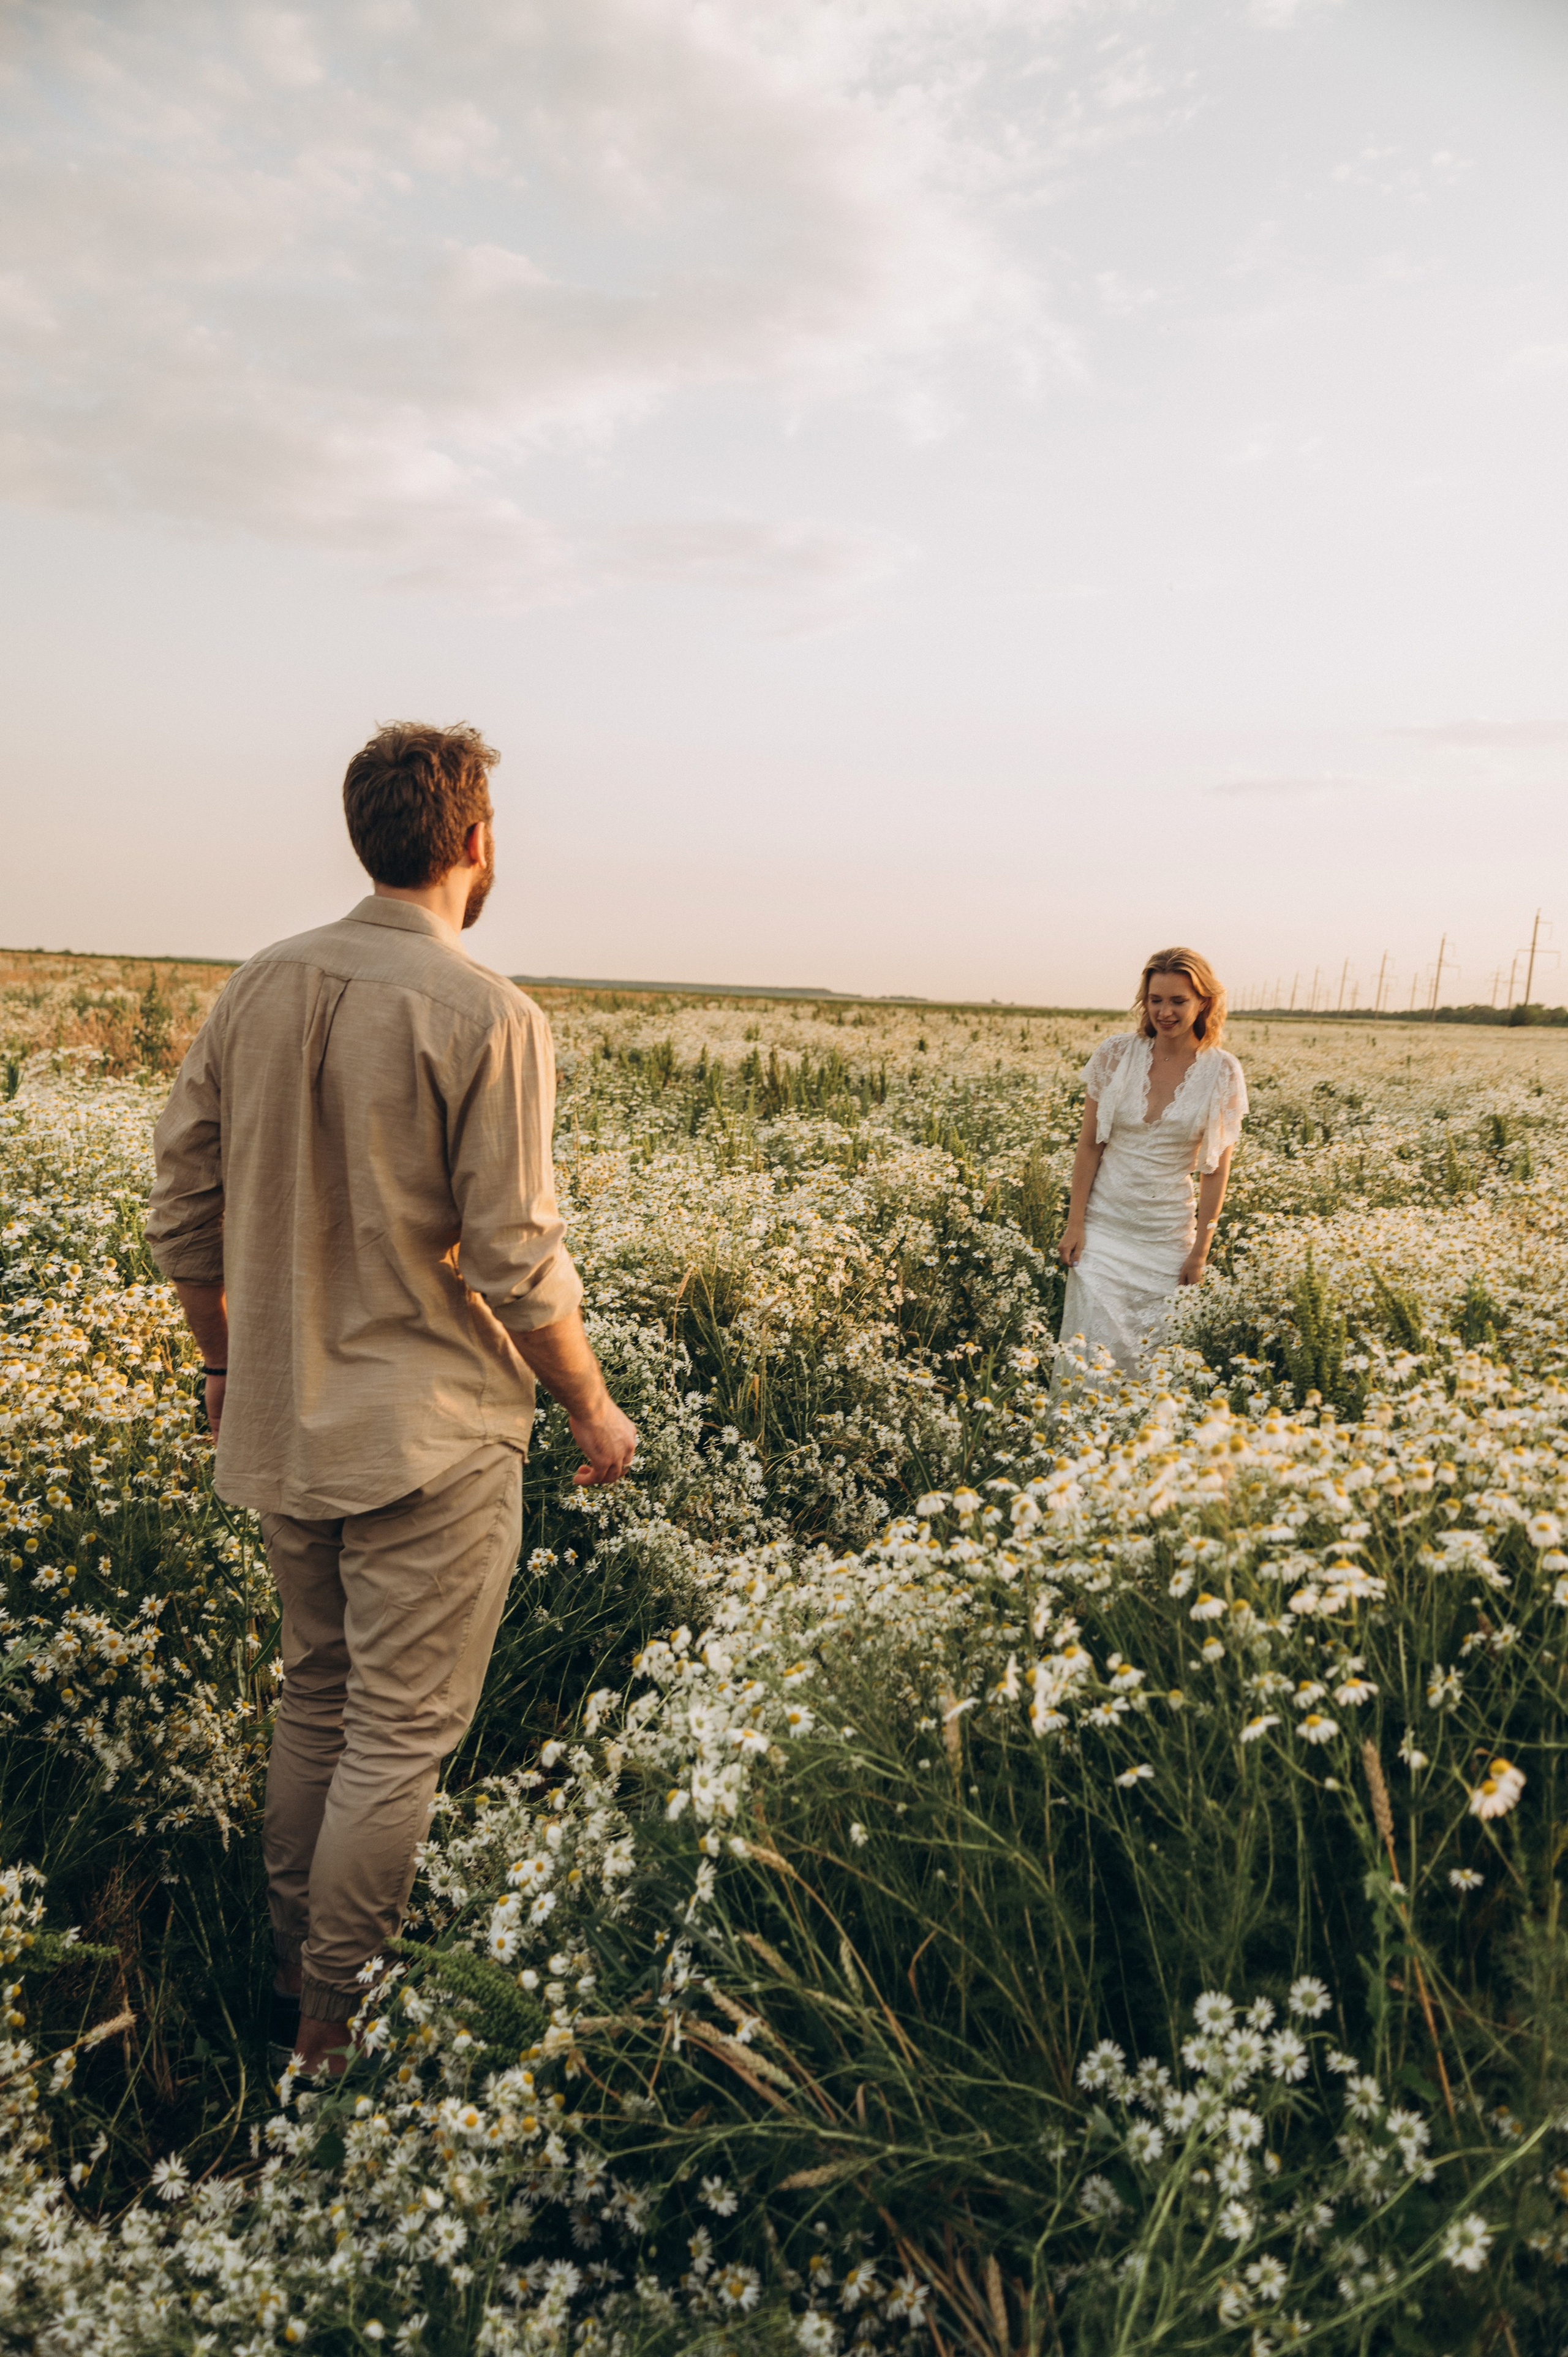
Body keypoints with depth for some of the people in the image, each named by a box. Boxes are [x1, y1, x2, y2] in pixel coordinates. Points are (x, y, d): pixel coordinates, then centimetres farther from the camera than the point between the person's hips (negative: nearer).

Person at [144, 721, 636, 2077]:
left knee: (317, 1698, 22)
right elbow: (517, 1265, -17)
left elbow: (183, 1216, 6)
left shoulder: (259, 989, 2)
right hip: (430, 1438, -7)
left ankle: (293, 1974, 37)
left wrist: (227, 1361, 21)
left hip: (283, 1425, 7)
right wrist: (596, 1409, -3)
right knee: (399, 1735, 7)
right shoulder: (487, 1017, -17)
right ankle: (337, 2029, 20)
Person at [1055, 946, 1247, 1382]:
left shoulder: (1222, 1074, -5)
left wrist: (1200, 1252, -2)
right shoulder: (1115, 1055, -5)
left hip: (1168, 1233, 0)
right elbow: (1088, 1145, 0)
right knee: (1093, 1345, -6)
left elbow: (1217, 1169, -1)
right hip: (1103, 1226, 0)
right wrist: (1074, 1224, -2)